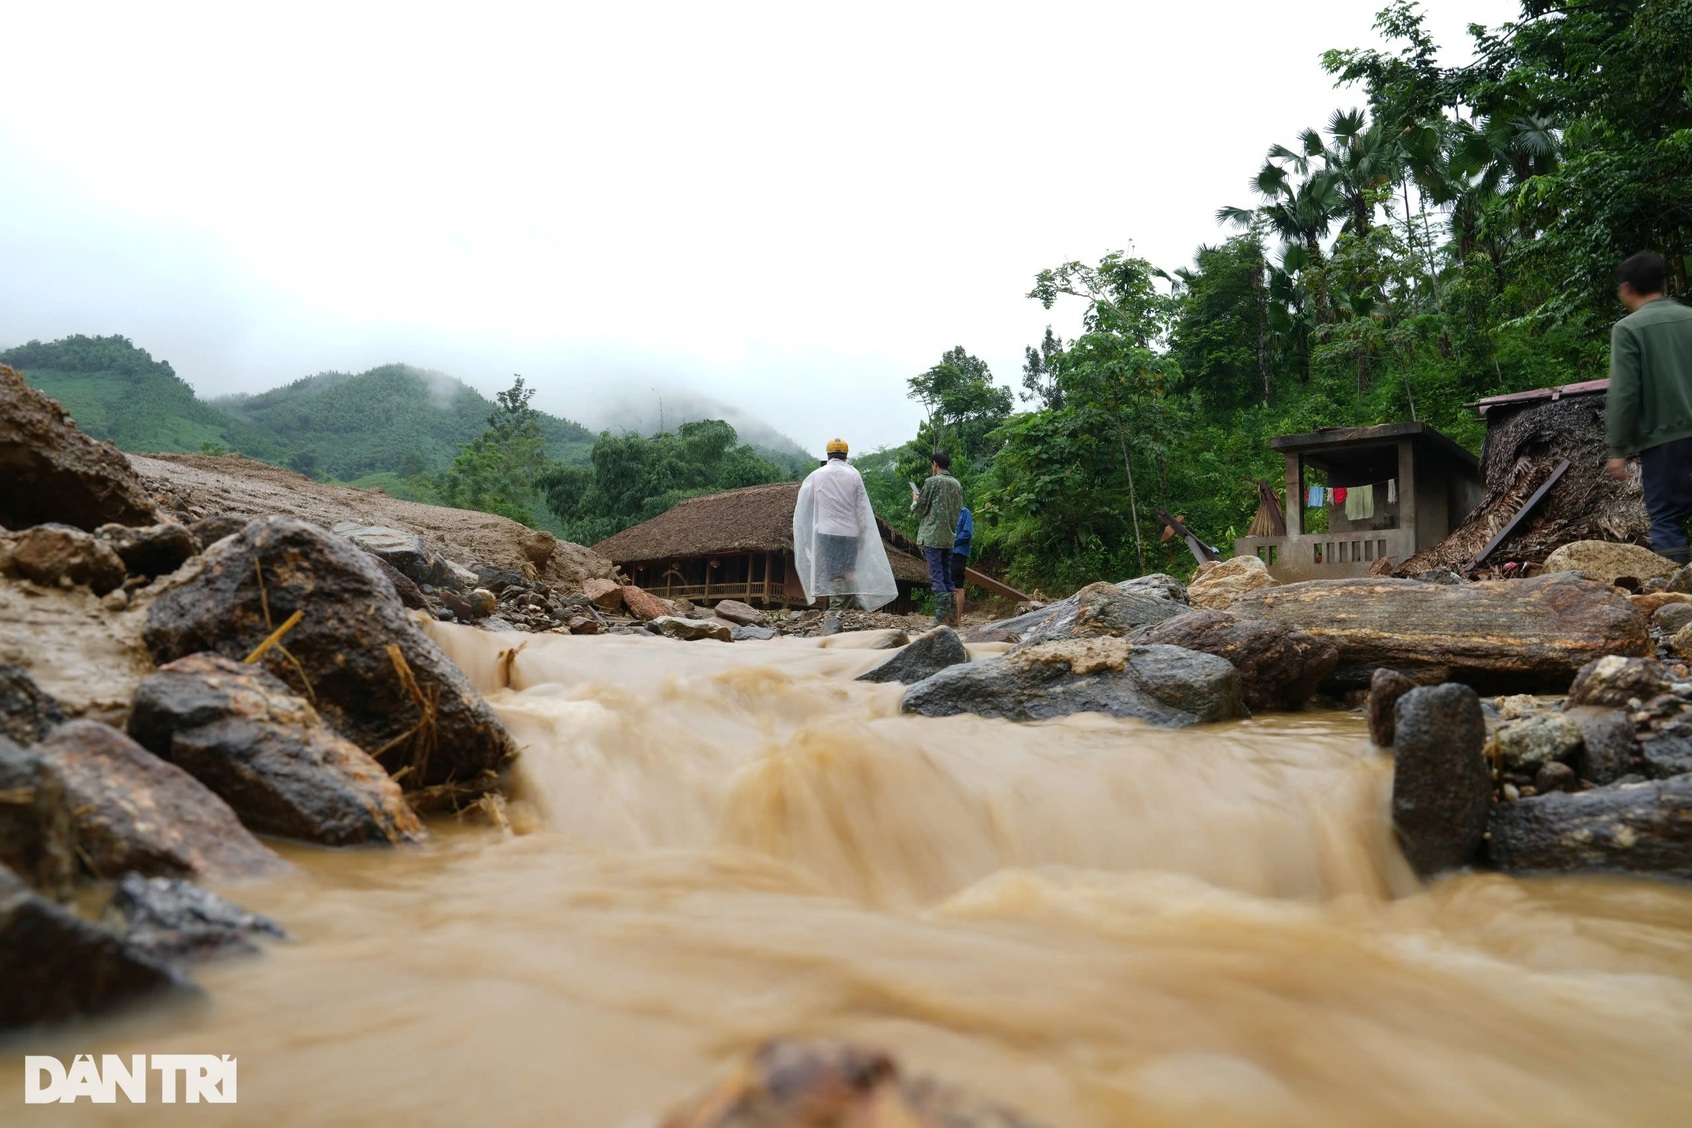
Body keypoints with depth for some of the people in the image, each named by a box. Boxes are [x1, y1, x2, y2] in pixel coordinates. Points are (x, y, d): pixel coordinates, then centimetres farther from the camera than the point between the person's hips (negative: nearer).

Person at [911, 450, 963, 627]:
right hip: (950, 536, 6)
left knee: (936, 576, -6)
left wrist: (915, 501, 17)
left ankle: (942, 616, -11)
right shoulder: (957, 484, 10)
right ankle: (953, 614, 13)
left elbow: (919, 509, -4)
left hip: (932, 536, -6)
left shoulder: (932, 482, -9)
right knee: (947, 576, 13)